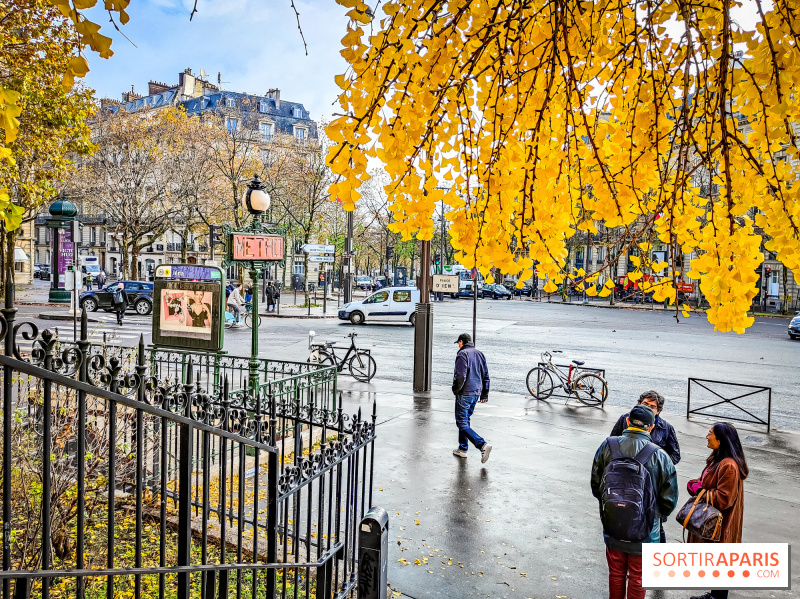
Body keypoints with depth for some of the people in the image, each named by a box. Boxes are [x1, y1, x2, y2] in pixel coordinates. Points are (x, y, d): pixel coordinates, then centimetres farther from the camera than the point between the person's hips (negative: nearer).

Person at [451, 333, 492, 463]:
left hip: (464, 394, -8)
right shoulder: (479, 354, 12)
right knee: (466, 420, 20)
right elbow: (485, 375, 15)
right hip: (476, 393, 8)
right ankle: (462, 449, 27)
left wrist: (455, 390, -6)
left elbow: (460, 376, -22)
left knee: (462, 423, -5)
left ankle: (482, 445, -18)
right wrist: (484, 394, 20)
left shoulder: (462, 354, -13)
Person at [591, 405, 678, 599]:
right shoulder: (660, 456, -17)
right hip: (643, 530, -2)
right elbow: (669, 499, -8)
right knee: (637, 577, 19)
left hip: (612, 524, 2)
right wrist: (655, 515, 12)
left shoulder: (607, 446, -11)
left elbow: (595, 485, 0)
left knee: (616, 574, 21)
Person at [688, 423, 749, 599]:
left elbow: (723, 499, -27)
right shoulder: (717, 458, 6)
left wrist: (699, 490, -17)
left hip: (721, 524, -10)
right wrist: (695, 484, -3)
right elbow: (708, 481, 17)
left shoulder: (729, 466, -26)